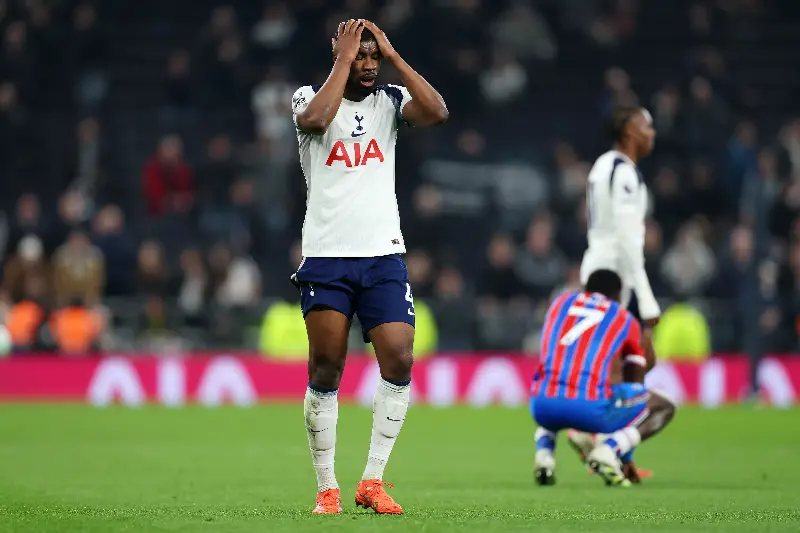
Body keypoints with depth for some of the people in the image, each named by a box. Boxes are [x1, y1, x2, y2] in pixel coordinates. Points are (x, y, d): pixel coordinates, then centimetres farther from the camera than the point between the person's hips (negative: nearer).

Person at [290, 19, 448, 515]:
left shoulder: (391, 100, 9)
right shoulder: (310, 97, 2)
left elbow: (437, 112, -11)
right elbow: (315, 120, -22)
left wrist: (392, 54, -8)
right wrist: (344, 61, -14)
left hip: (384, 255, 2)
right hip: (327, 256, -2)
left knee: (399, 362, -9)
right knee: (326, 372, -2)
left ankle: (372, 482, 1)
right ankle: (327, 488, 7)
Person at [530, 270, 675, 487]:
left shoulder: (561, 303, 24)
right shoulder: (625, 320, 16)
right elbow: (646, 365, 27)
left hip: (542, 406, 3)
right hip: (591, 407, -3)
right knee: (664, 408, 20)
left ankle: (544, 454, 11)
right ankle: (608, 451, -6)